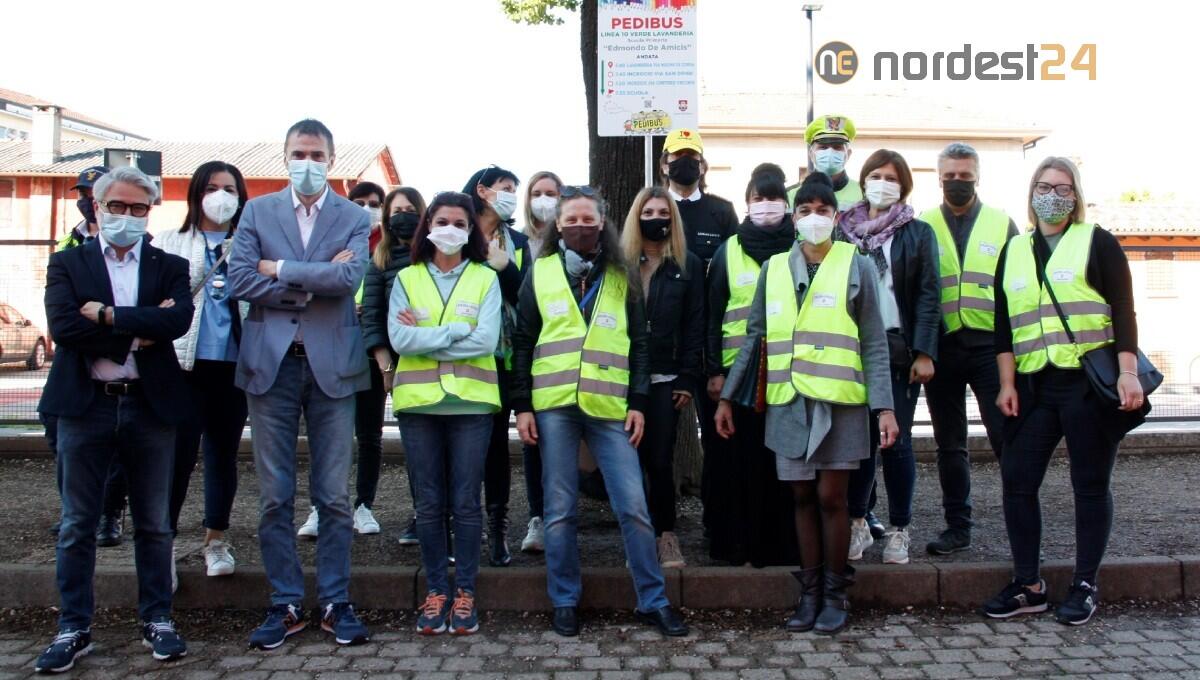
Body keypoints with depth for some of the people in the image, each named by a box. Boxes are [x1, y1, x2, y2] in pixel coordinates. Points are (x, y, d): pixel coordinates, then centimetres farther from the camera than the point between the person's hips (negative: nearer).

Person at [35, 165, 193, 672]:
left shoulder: (170, 267, 8)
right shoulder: (66, 264, 6)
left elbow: (179, 320, -12)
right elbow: (63, 327, -11)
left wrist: (108, 315, -14)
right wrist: (140, 330, -13)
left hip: (150, 405, 1)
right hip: (85, 405, 0)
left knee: (154, 523, 9)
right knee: (77, 525, 7)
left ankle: (157, 621, 21)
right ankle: (73, 628, 18)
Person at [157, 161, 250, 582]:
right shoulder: (171, 243, 9)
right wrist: (212, 263, -13)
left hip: (234, 364, 2)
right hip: (186, 362, -2)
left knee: (224, 453, 9)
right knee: (180, 454, -6)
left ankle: (216, 540, 21)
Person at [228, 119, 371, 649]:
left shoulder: (354, 218, 5)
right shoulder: (257, 211, 9)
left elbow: (348, 277, -13)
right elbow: (240, 279, -4)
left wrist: (280, 269, -7)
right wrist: (313, 284, -9)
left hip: (331, 364, -1)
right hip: (271, 362, 1)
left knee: (333, 495, 5)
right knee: (275, 496, 6)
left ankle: (336, 603, 16)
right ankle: (285, 605, 17)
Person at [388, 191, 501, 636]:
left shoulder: (485, 278, 4)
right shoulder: (406, 279, 7)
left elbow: (487, 341, -9)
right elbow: (399, 339, -7)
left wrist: (425, 336, -8)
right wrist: (459, 331, -10)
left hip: (471, 401, -1)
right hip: (418, 401, 1)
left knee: (466, 502, 3)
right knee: (429, 503, 7)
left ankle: (464, 592, 15)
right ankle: (436, 591, 19)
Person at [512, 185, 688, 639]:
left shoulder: (621, 277, 10)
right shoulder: (540, 273, 8)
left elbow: (639, 344, 10)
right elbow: (523, 342, 8)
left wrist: (637, 403, 1)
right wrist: (522, 405, 1)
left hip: (610, 407, 0)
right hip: (553, 406, 0)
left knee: (633, 505, -1)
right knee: (560, 508, 5)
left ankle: (653, 600, 12)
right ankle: (565, 601, 18)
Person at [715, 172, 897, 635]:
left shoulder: (856, 267, 2)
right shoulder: (773, 269, 10)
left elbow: (873, 345, 0)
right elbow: (755, 337, 12)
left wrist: (884, 406, -8)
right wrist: (728, 396, 9)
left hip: (840, 402, -3)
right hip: (787, 402, 3)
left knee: (830, 498, 2)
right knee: (803, 497, 9)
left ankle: (834, 593, 18)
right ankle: (809, 591, 21)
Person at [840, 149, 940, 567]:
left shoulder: (919, 234, 7)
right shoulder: (844, 230, 10)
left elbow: (928, 295, 1)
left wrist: (924, 353, -8)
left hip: (899, 349, -1)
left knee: (897, 439, 0)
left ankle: (898, 529, 12)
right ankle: (858, 523, 16)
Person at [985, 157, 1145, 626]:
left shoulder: (1098, 243, 4)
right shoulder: (1013, 252, 14)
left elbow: (1123, 311, -2)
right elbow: (1004, 324, 11)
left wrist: (1128, 372, -13)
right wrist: (1006, 384, 3)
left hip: (1090, 382, -4)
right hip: (1034, 386, 4)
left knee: (1091, 485, 3)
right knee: (1017, 480, 0)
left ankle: (1085, 585, 13)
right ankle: (1028, 585, 11)